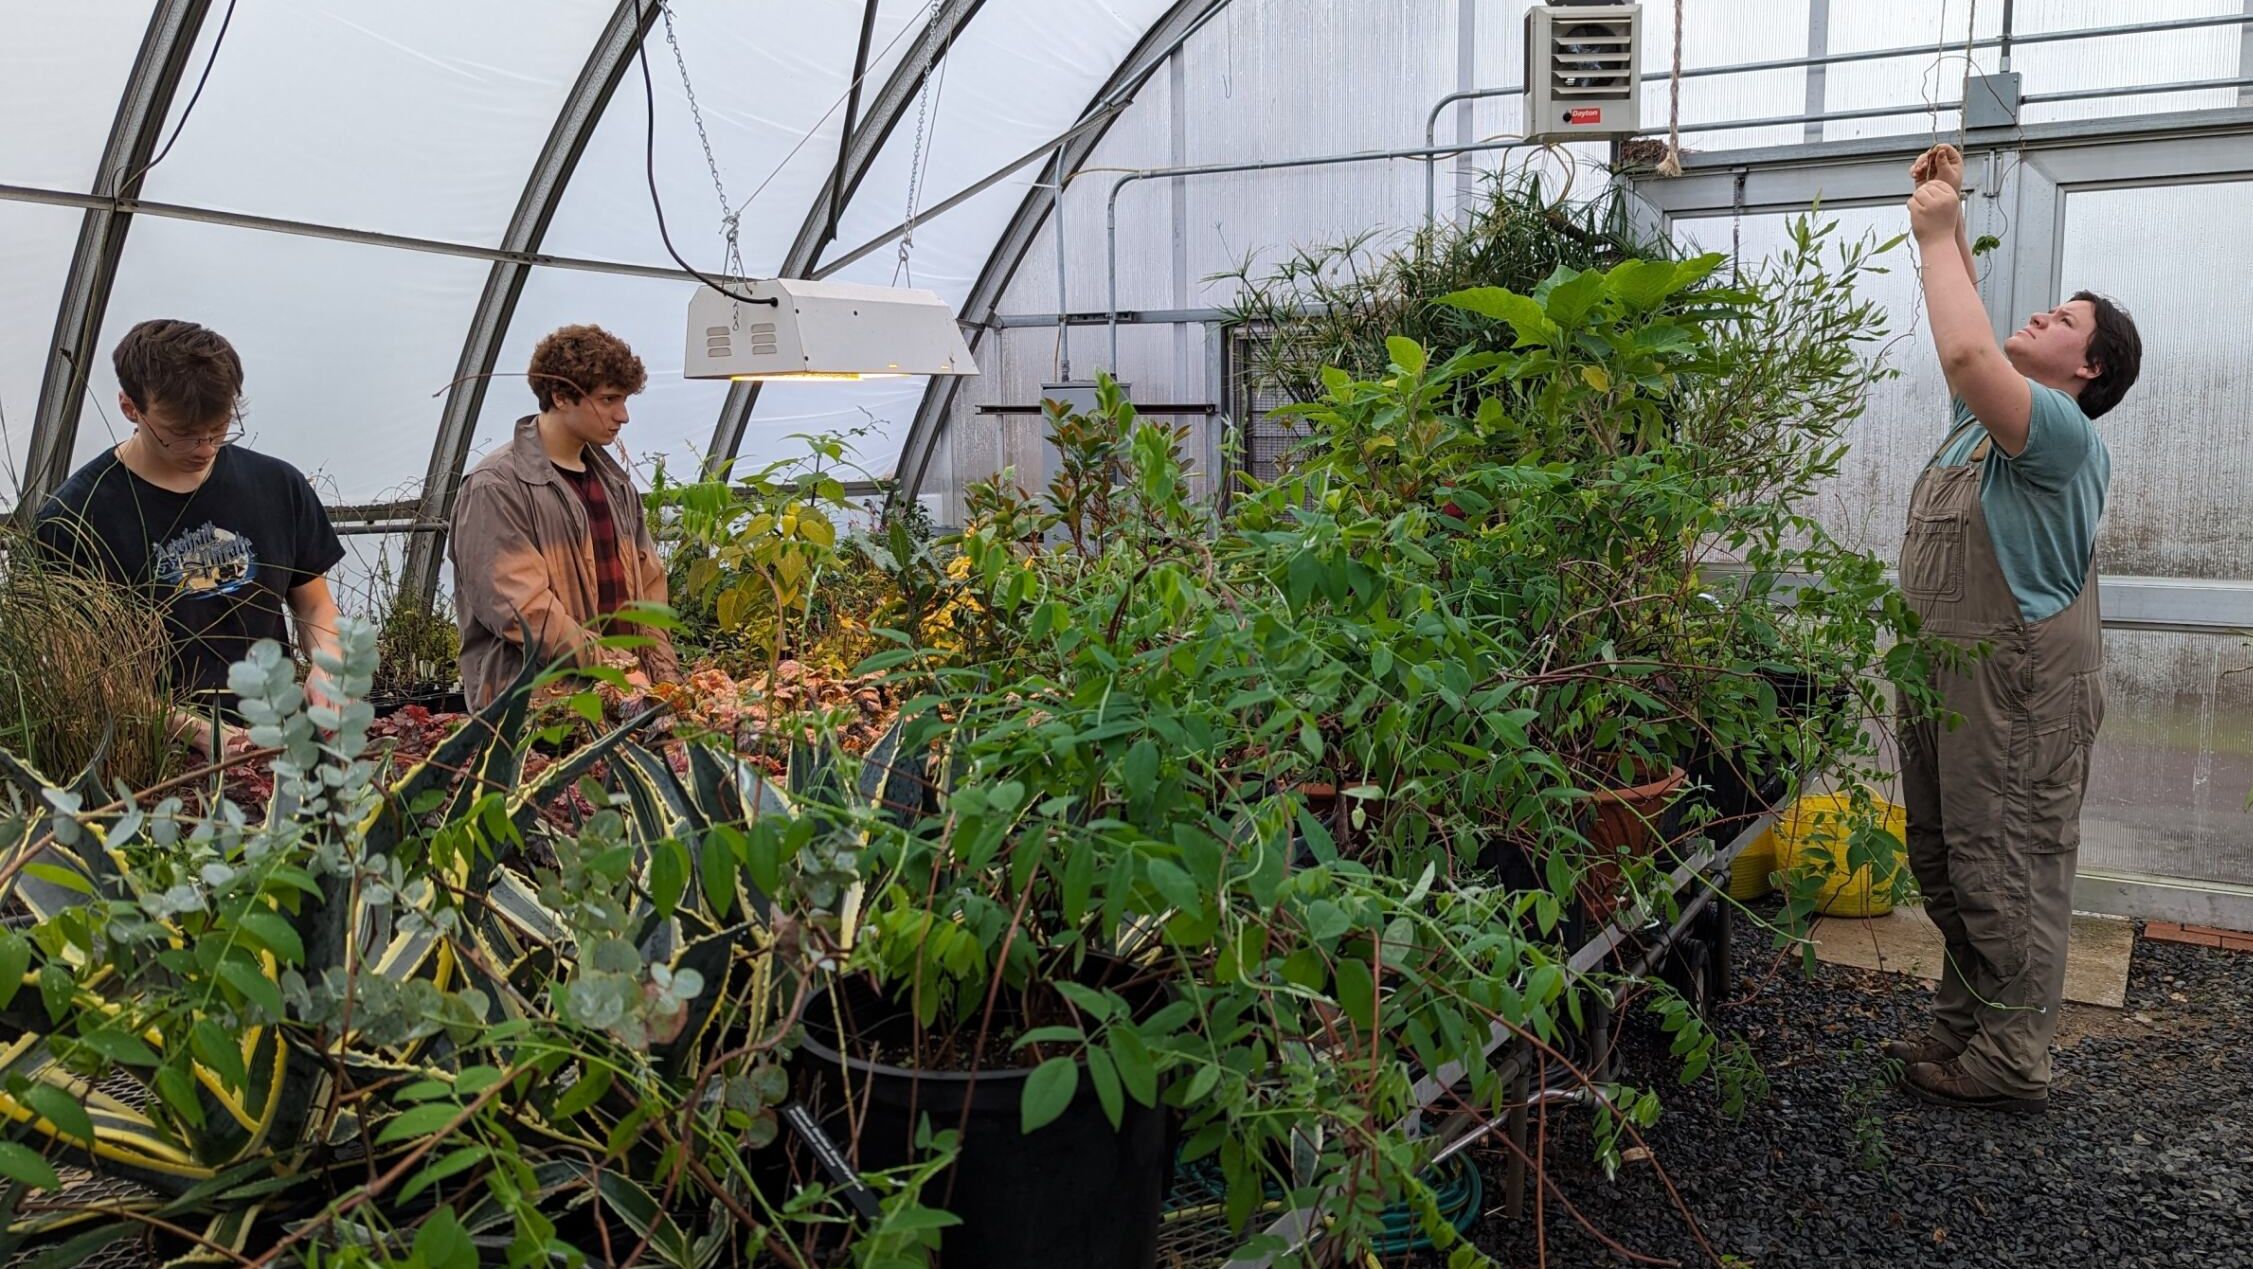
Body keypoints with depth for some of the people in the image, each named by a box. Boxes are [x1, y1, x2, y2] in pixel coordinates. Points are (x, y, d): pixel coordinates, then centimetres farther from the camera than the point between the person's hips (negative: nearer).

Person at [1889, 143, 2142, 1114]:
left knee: (2005, 875, -2)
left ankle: (2012, 1062, 9)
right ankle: (1962, 1026, 31)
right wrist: (1943, 219, 9)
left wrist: (1938, 236, -20)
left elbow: (1966, 352, -31)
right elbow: (1966, 344, 19)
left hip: (2016, 694, -10)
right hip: (1946, 678, 10)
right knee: (1947, 867, 17)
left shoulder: (2062, 431, -16)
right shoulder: (1993, 411, 13)